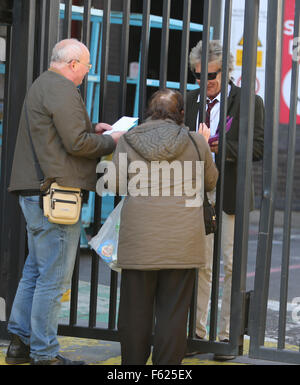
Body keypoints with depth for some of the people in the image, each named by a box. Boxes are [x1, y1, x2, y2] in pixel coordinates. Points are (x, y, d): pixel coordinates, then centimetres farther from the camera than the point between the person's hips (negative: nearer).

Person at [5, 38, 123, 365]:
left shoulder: (41, 86, 21)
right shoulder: (62, 90, -12)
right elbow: (76, 143, -17)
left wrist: (91, 129, 21)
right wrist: (110, 141, -2)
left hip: (33, 191, 11)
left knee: (35, 271, 16)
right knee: (54, 278, -5)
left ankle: (19, 342, 19)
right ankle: (44, 353, -1)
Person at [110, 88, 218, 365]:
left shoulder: (128, 142, 2)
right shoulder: (195, 142, 1)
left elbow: (116, 184, 8)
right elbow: (210, 182, 15)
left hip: (139, 239, 0)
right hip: (182, 240, 0)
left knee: (135, 310, 9)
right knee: (173, 312, 4)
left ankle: (133, 363, 14)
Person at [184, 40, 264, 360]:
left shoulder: (249, 102, -4)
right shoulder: (190, 100, 11)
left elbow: (259, 147, -11)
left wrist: (224, 147, -23)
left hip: (230, 194, -4)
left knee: (231, 264, 2)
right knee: (200, 264, 9)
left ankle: (227, 334, 9)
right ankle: (197, 331, 17)